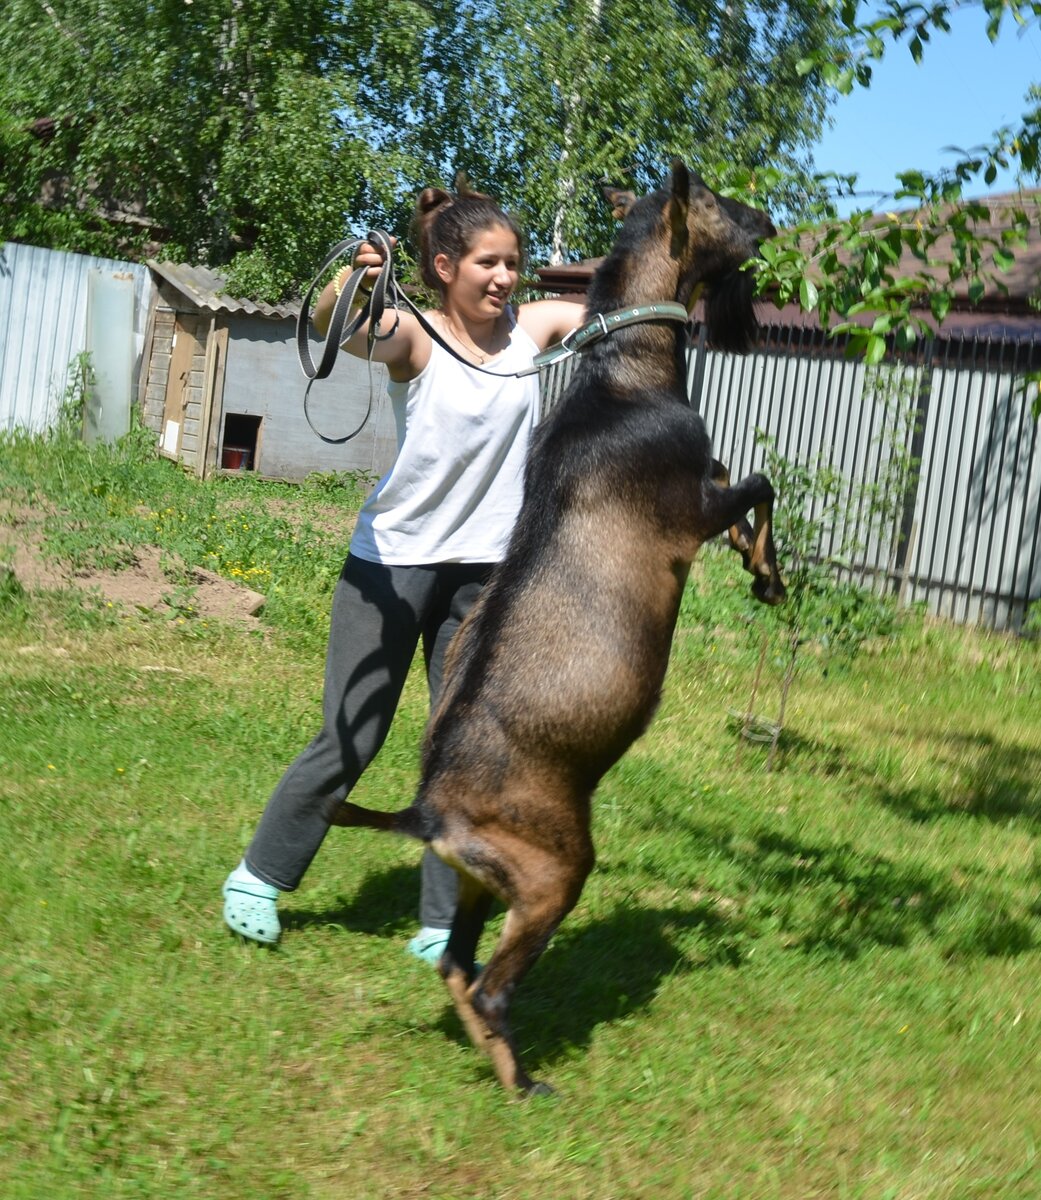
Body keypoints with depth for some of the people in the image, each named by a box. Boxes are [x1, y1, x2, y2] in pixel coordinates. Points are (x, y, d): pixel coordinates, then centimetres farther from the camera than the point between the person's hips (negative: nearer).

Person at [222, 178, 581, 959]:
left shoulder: (531, 327, 2)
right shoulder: (412, 337, -13)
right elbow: (328, 326, -33)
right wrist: (349, 282, -54)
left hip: (484, 570, 4)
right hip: (393, 561, -4)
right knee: (351, 740, 0)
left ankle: (442, 926, 13)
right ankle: (259, 876, 21)